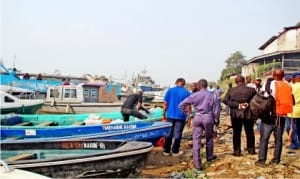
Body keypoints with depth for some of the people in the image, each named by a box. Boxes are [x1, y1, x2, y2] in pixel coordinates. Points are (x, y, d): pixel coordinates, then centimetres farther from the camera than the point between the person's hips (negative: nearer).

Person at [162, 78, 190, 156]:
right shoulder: (186, 93, -4)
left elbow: (165, 103, 0)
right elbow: (188, 106, -5)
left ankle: (166, 150, 16)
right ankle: (175, 151, 13)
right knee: (178, 134, 7)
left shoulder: (170, 90, 1)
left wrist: (164, 114, 9)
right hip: (181, 116, -2)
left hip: (170, 115, 2)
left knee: (169, 133, 11)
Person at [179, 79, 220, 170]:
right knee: (209, 138, 22)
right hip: (208, 118, 1)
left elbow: (181, 105, -2)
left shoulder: (194, 95, 0)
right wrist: (216, 120, 14)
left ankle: (197, 163, -1)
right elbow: (216, 110, 1)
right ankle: (209, 156, 38)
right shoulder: (213, 95, 0)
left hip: (197, 117, -1)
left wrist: (185, 113, 10)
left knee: (196, 140, 2)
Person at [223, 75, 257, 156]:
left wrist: (237, 105, -11)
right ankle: (251, 149, 23)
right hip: (248, 114, 0)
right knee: (249, 132, 15)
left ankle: (237, 151, 9)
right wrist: (248, 104, 3)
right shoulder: (251, 90, -4)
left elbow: (225, 100, -8)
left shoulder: (231, 90, -2)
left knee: (236, 133, 8)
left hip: (235, 114, 0)